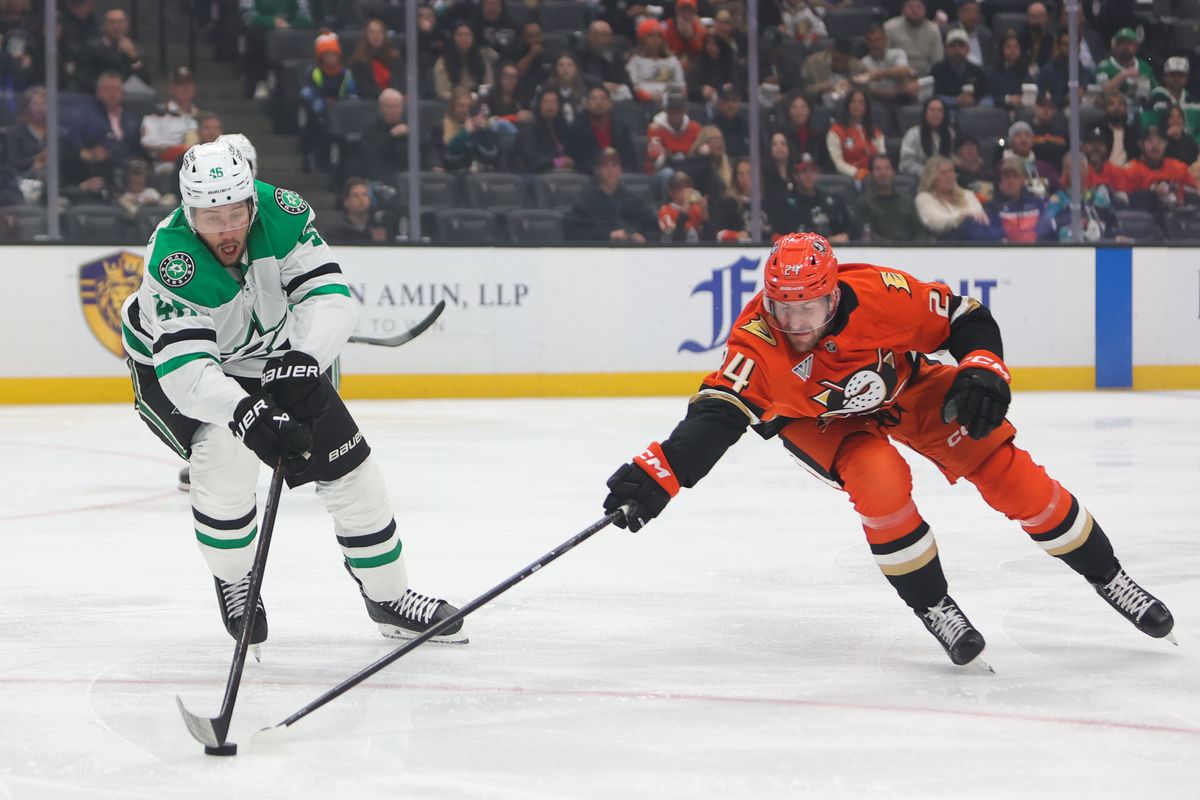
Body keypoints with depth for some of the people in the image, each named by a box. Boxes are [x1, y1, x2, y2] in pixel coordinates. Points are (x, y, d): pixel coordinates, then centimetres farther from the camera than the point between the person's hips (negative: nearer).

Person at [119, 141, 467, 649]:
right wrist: (243, 412, -61)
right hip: (172, 364, -4)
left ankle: (389, 598, 19)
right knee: (226, 456, -30)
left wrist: (303, 359, -48)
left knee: (347, 463, 1)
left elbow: (328, 294, -30)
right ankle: (233, 581, -1)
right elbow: (186, 369, -44)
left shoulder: (280, 213, -27)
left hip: (271, 356, 4)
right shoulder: (172, 262, -37)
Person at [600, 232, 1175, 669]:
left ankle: (1107, 578, 12)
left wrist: (982, 372, -33)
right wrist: (655, 476, -57)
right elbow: (716, 417, -44)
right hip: (815, 419, -1)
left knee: (1008, 475, -6)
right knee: (880, 482, -30)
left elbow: (966, 319, -19)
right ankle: (932, 606, -8)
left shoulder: (880, 293, -34)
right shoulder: (758, 343, -35)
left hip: (906, 386, 1)